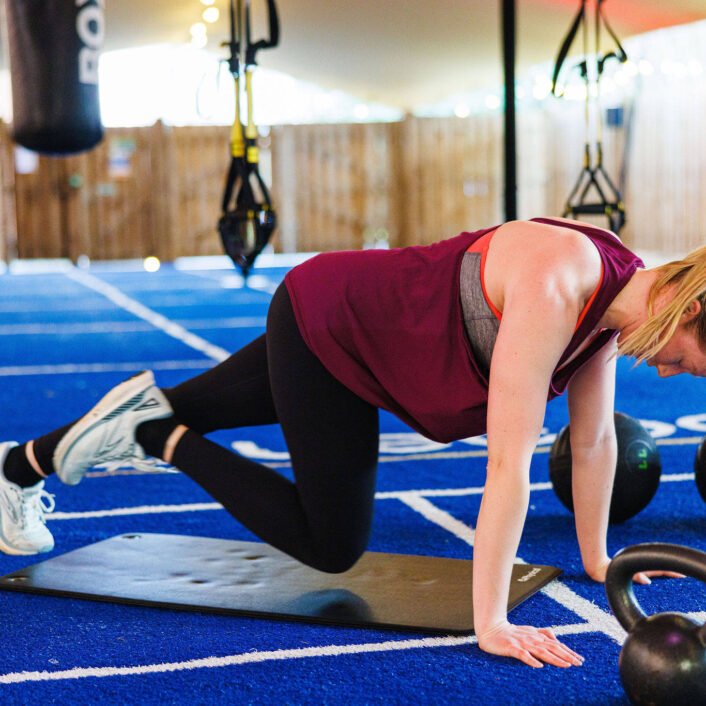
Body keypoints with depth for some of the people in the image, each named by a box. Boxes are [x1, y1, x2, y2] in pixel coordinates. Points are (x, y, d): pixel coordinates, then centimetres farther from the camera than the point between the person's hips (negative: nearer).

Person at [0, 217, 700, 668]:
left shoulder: (615, 290, -8)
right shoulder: (553, 288, -34)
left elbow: (594, 438, 2)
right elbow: (508, 461, -36)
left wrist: (597, 560, 8)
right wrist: (490, 623, -33)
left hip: (347, 328, 8)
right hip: (326, 327, -8)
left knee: (189, 408, 21)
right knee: (332, 545, -1)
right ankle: (155, 435, 5)